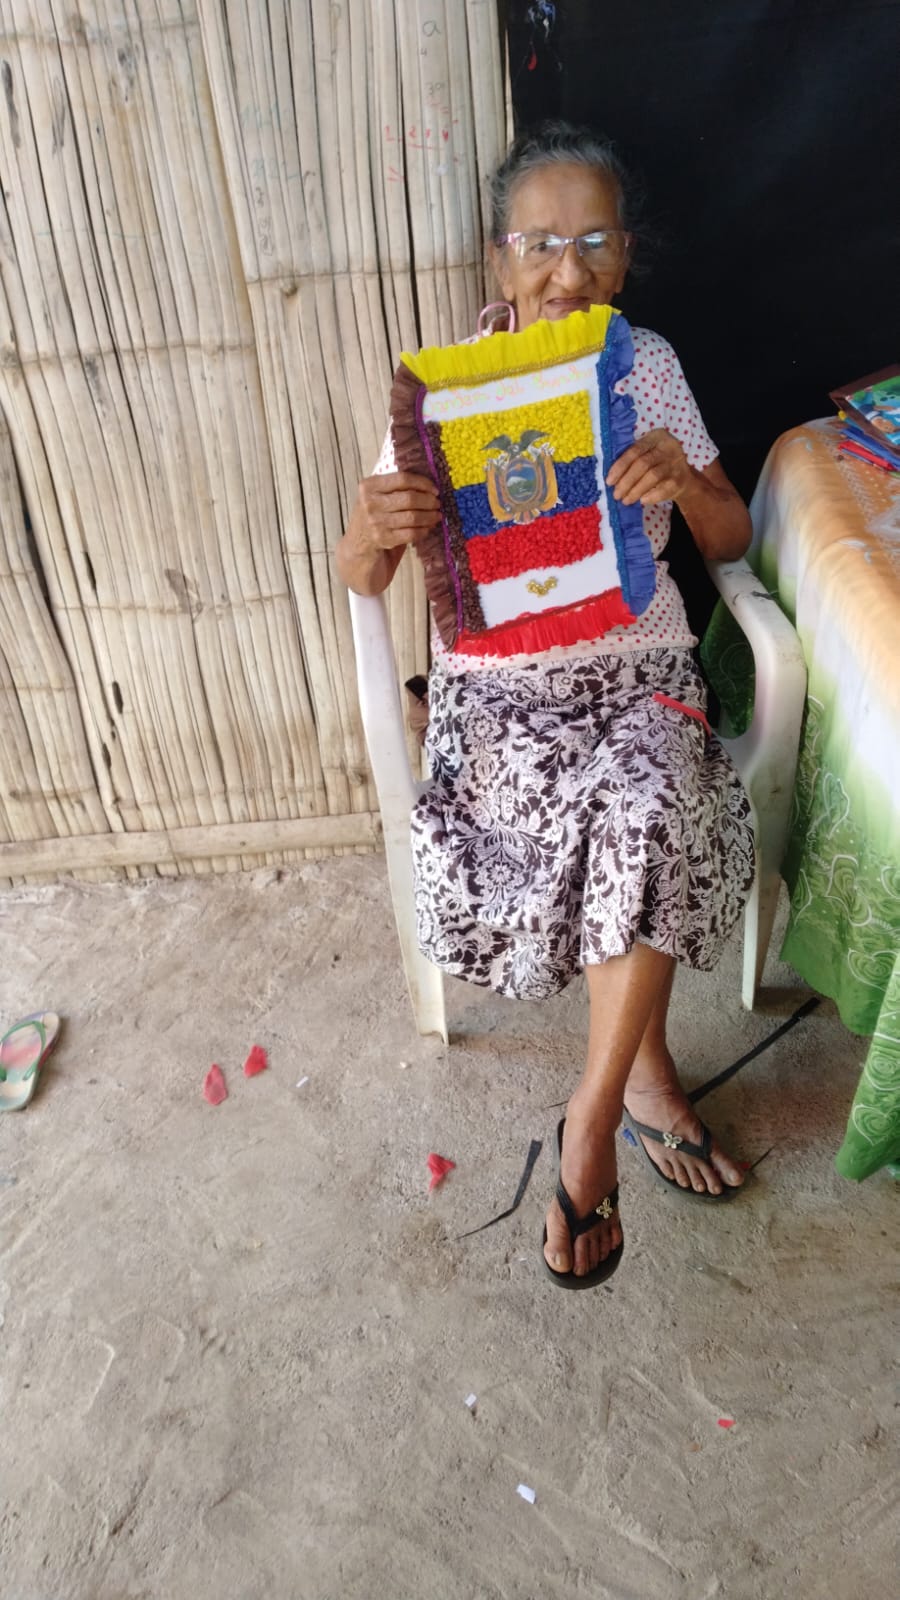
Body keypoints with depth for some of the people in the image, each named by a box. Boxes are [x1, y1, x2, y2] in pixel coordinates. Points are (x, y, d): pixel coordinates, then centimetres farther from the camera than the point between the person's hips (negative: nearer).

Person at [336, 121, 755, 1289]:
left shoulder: (651, 366, 5)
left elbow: (731, 541, 6)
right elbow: (363, 580, -6)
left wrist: (684, 481, -17)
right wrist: (372, 530, -31)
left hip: (640, 663, 2)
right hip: (498, 676, -1)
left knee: (648, 816, -30)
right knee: (638, 825, -28)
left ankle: (592, 1115, -12)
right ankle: (647, 1072, 0)